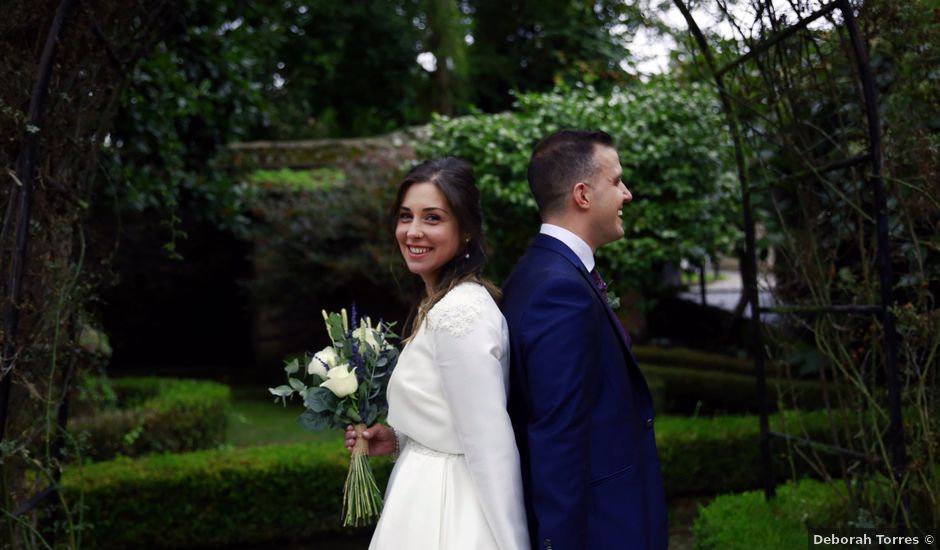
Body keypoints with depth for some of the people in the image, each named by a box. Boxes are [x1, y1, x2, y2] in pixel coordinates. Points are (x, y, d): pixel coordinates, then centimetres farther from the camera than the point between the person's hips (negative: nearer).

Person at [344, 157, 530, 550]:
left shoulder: (458, 313, -22)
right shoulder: (443, 303, 7)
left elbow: (492, 448, -24)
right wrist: (399, 438, 5)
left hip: (445, 509, -9)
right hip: (430, 494, 9)